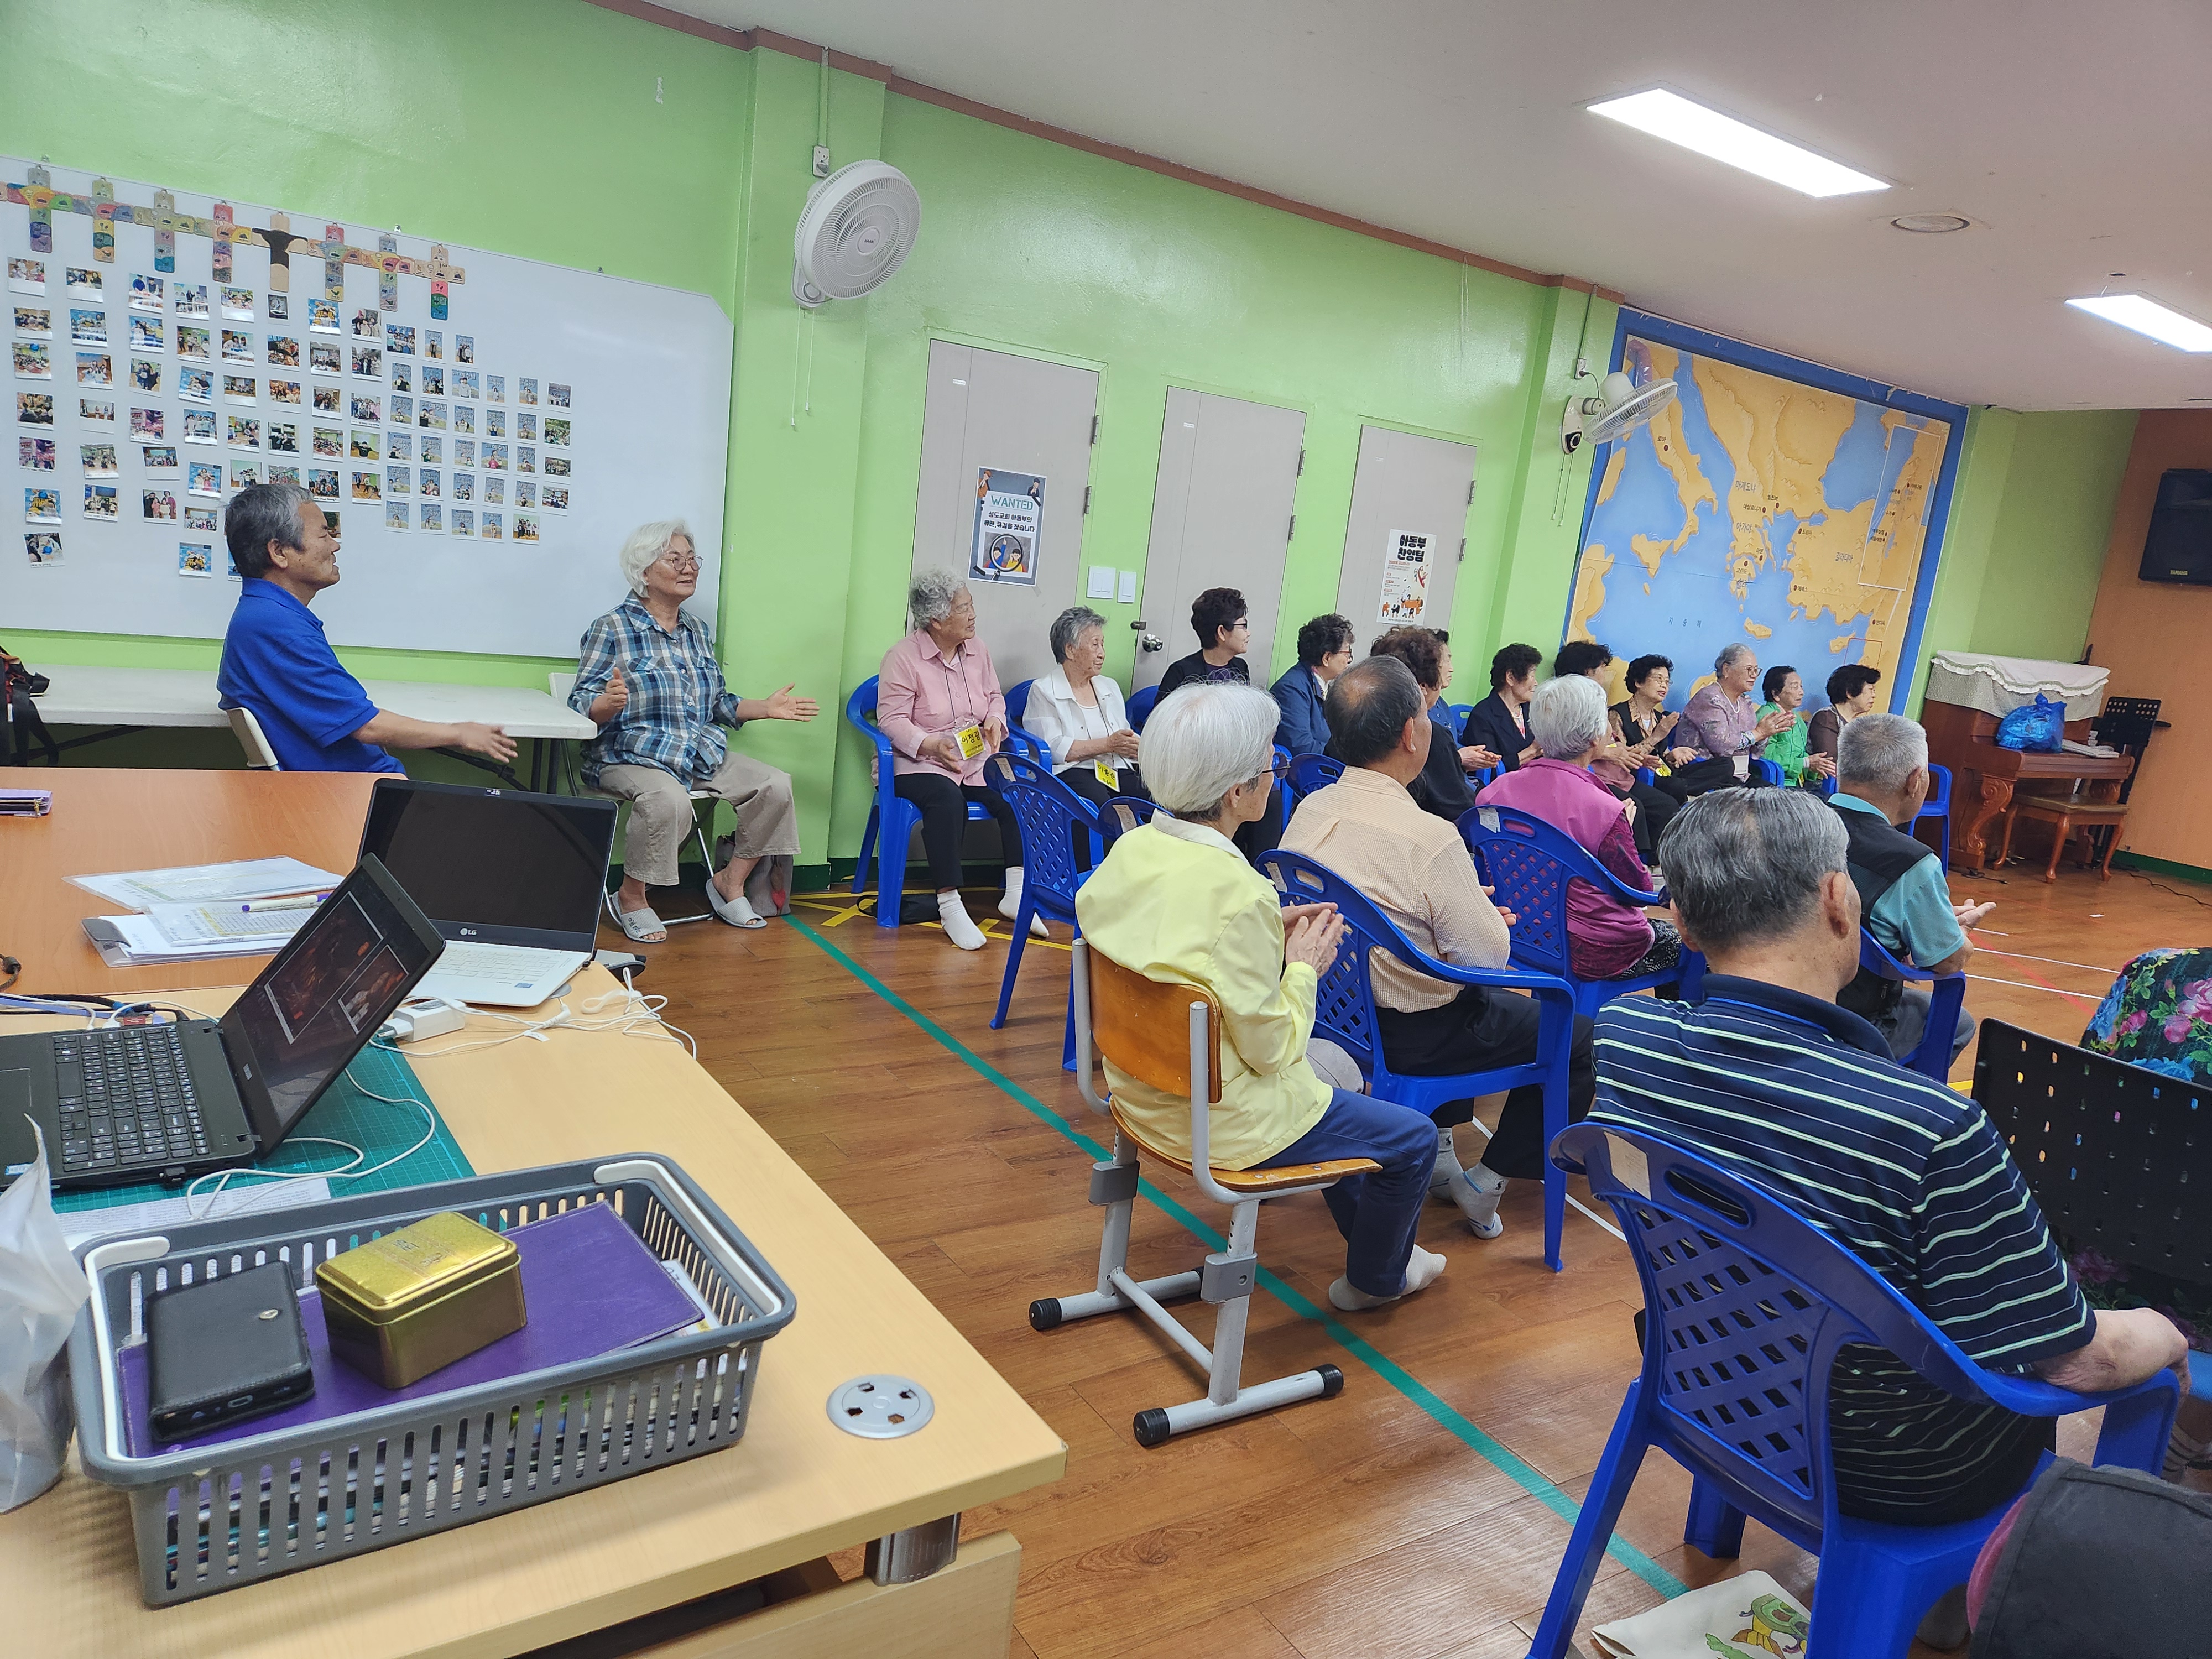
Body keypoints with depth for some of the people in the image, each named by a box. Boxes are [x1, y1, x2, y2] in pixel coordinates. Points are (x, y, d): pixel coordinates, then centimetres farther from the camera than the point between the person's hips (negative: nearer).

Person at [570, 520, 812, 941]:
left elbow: (718, 703, 21)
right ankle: (632, 898, -14)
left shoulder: (696, 631, 16)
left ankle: (731, 881, 6)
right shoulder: (612, 629, -4)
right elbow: (582, 706, -10)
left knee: (775, 785, -11)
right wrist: (610, 703, -32)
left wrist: (767, 708, 9)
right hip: (630, 757, -6)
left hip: (702, 754, 7)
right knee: (669, 800, -38)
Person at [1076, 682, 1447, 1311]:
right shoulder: (1237, 892, -31)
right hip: (1219, 1121, -9)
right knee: (1414, 1139, 12)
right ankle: (1375, 1278, 38)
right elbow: (1269, 1047, -22)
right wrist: (1304, 966, -7)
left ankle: (1367, 1231, 47)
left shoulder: (1132, 848, -6)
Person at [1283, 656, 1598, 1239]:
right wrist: (1487, 910, 2)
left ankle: (1437, 1147, 34)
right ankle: (1488, 1183, 14)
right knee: (1577, 1035, 10)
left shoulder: (1310, 810, -6)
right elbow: (1490, 955, -20)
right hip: (1407, 1036, -7)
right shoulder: (1428, 837, -28)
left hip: (1332, 1008, 8)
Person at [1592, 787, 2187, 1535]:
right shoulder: (1931, 1130, -38)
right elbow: (2081, 1362, -20)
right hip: (1900, 1480, -5)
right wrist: (2159, 1336, -1)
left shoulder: (1621, 1035, -22)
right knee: (2148, 1367, 23)